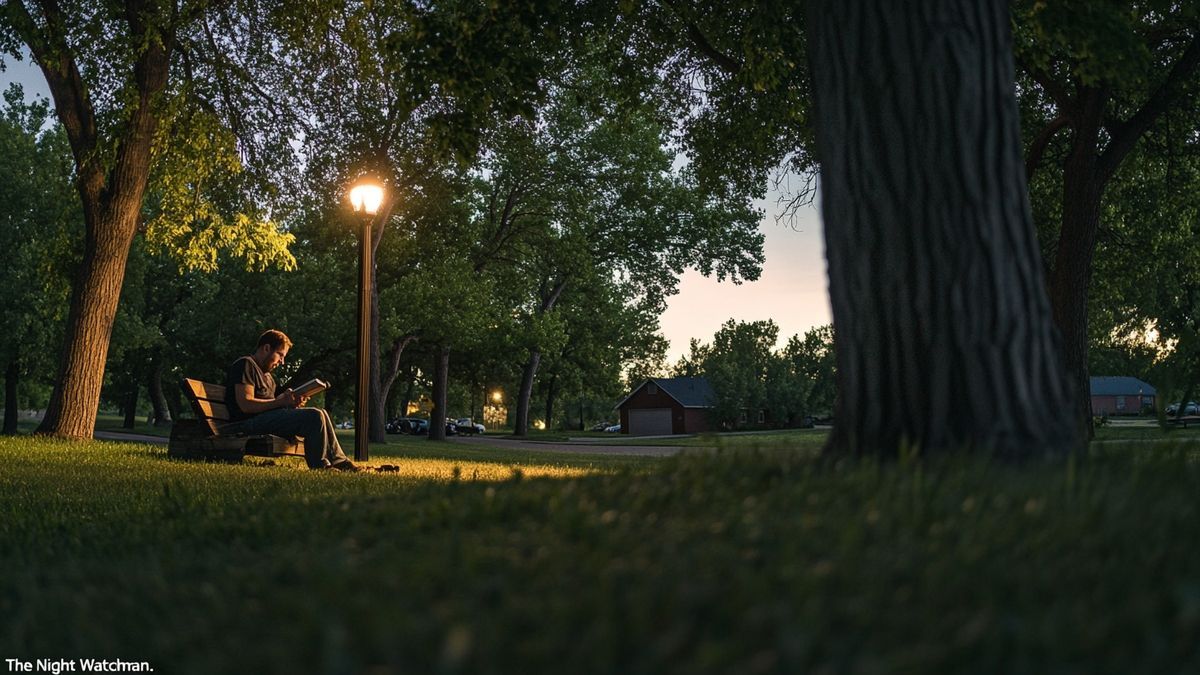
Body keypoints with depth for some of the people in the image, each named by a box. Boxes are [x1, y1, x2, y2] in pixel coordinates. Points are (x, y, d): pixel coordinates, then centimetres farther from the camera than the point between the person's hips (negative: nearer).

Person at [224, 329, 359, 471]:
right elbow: (246, 405, -18)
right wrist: (281, 401, -18)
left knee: (321, 414, 7)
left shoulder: (266, 374, 28)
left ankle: (339, 461, 8)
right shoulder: (245, 365, -6)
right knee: (314, 416, -21)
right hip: (251, 422, -10)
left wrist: (293, 402, 0)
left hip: (266, 419, 10)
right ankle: (319, 466, -14)